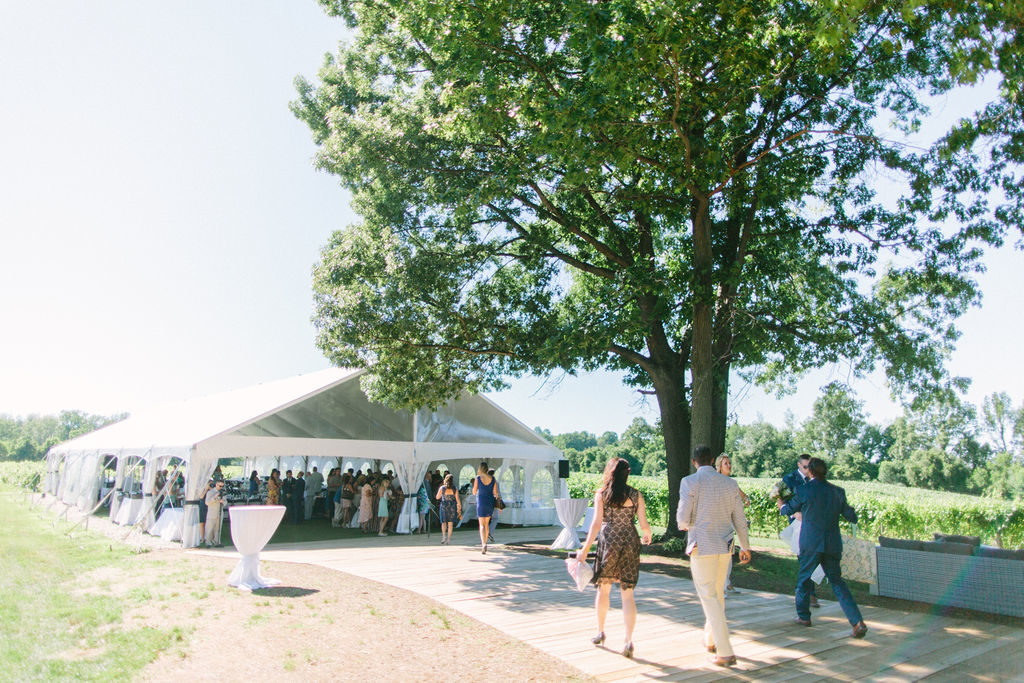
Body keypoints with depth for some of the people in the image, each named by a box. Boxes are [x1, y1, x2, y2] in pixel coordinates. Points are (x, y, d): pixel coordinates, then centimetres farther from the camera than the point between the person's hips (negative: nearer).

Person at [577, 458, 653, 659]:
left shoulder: (601, 494, -2)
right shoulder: (636, 495, 2)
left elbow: (597, 523, -10)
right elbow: (643, 524, 1)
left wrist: (585, 548, -8)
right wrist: (648, 536, 23)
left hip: (609, 542, -1)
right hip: (630, 543, 1)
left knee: (603, 589, 17)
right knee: (627, 593, 4)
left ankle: (600, 632, 28)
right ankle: (629, 641, -2)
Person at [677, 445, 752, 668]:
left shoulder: (689, 482, -11)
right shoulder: (730, 483, 4)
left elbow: (682, 519, -14)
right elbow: (740, 519, 9)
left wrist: (684, 525, 10)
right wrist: (745, 546, 20)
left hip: (702, 546, -5)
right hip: (725, 546, 6)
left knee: (709, 597, 1)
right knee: (717, 593, 20)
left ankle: (725, 652, -1)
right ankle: (711, 639, 35)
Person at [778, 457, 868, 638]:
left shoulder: (803, 490, -8)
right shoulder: (837, 491, 3)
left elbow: (789, 509, 8)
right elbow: (852, 517, 9)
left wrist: (781, 504, 31)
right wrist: (853, 510, 32)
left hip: (811, 543, -3)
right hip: (832, 545, 4)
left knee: (804, 578, 14)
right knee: (837, 581, 9)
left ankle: (803, 616, 24)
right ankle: (857, 622, -2)